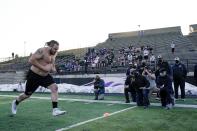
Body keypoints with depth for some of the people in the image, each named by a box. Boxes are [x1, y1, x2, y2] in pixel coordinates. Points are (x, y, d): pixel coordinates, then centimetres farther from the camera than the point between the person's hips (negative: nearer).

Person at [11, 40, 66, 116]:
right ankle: (15, 103, 43)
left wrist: (53, 68, -2)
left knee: (54, 88, -18)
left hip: (45, 76, 6)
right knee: (27, 94, 11)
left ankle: (55, 110, -17)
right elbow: (31, 60, -29)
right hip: (34, 75, -6)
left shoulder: (53, 53, 2)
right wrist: (43, 68, -30)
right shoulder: (42, 51, -23)